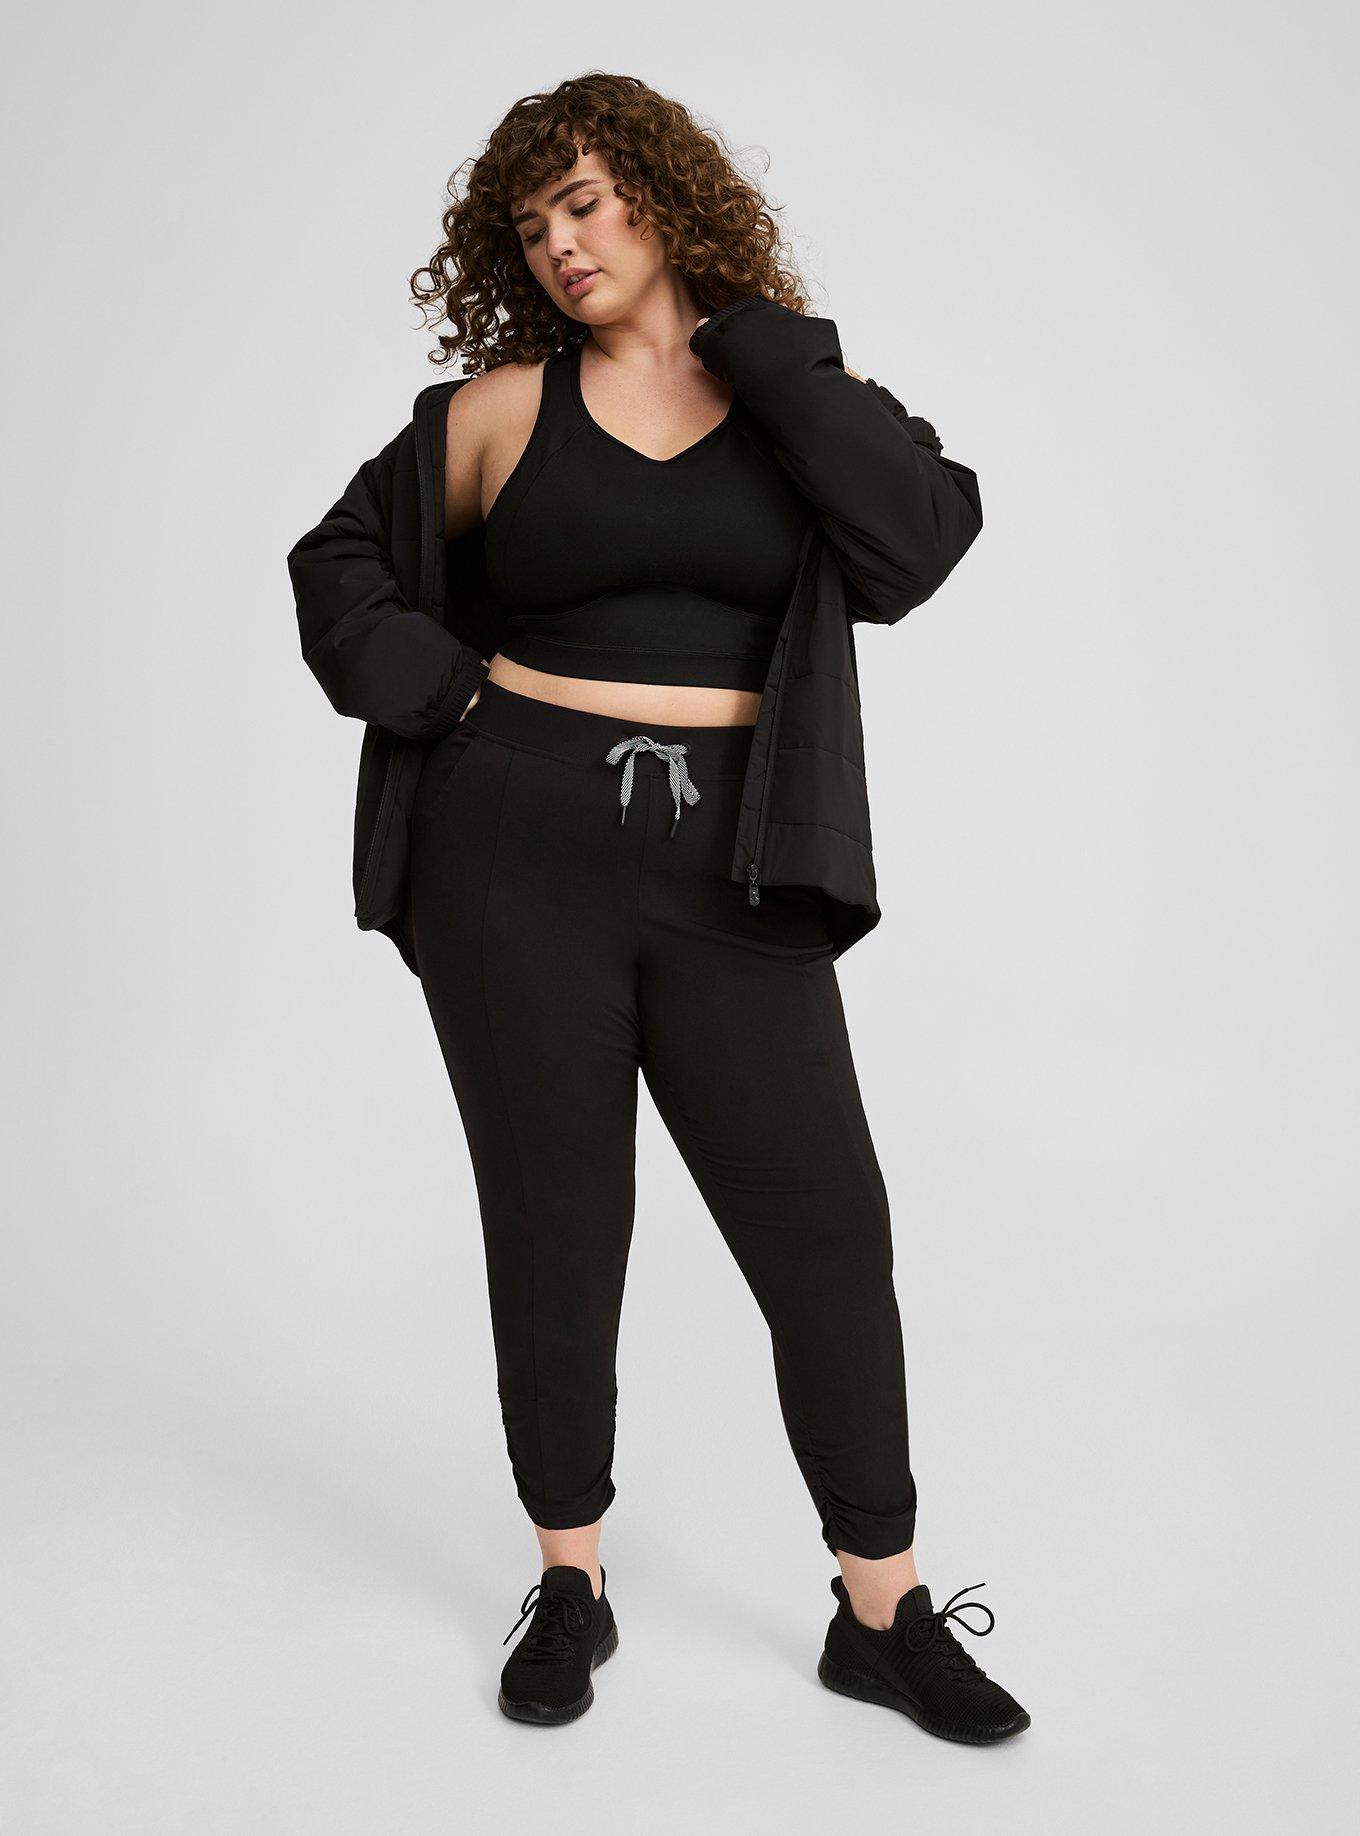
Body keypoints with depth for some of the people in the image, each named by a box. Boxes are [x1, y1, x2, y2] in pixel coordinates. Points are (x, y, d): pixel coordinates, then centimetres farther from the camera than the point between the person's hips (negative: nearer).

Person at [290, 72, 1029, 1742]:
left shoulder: (795, 383, 7)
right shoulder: (506, 405, 6)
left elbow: (921, 543, -13)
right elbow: (339, 564, 17)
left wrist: (754, 340, -7)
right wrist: (451, 691, 0)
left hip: (730, 868, 0)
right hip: (520, 850, 0)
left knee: (827, 1228, 0)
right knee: (553, 1226, 8)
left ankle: (884, 1614, 16)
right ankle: (570, 1587, 26)